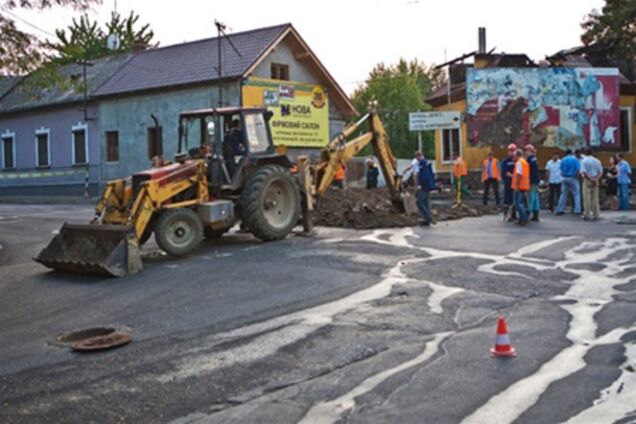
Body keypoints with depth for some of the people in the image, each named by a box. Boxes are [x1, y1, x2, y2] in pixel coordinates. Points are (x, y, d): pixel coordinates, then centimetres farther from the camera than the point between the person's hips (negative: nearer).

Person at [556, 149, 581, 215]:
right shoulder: (575, 159, -4)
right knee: (576, 194, 3)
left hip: (564, 178, 3)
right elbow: (578, 169, -13)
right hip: (573, 178, -3)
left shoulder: (563, 160, 5)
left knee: (563, 194, 10)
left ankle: (559, 210, 8)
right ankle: (577, 210, -3)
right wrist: (576, 177, -5)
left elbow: (561, 169, 2)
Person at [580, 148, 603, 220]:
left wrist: (590, 179, -15)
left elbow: (584, 172, -15)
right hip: (595, 181, 4)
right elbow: (601, 172, 1)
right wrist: (597, 178, -10)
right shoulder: (597, 161, 8)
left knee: (587, 198, -2)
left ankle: (587, 214, -4)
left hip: (587, 180, -4)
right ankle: (595, 214, 8)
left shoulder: (584, 161, -4)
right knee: (595, 198, 7)